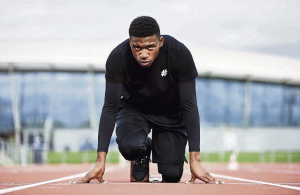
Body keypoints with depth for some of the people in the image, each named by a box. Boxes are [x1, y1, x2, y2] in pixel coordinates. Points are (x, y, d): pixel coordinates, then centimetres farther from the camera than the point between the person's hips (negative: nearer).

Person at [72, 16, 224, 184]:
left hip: (171, 112, 0)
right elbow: (110, 107, -24)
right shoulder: (117, 58, -29)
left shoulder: (180, 54, -30)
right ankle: (143, 153, 6)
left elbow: (190, 106, -26)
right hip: (133, 108, 0)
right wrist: (101, 161, -29)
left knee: (172, 175, -11)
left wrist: (195, 160, -30)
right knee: (130, 145, -32)